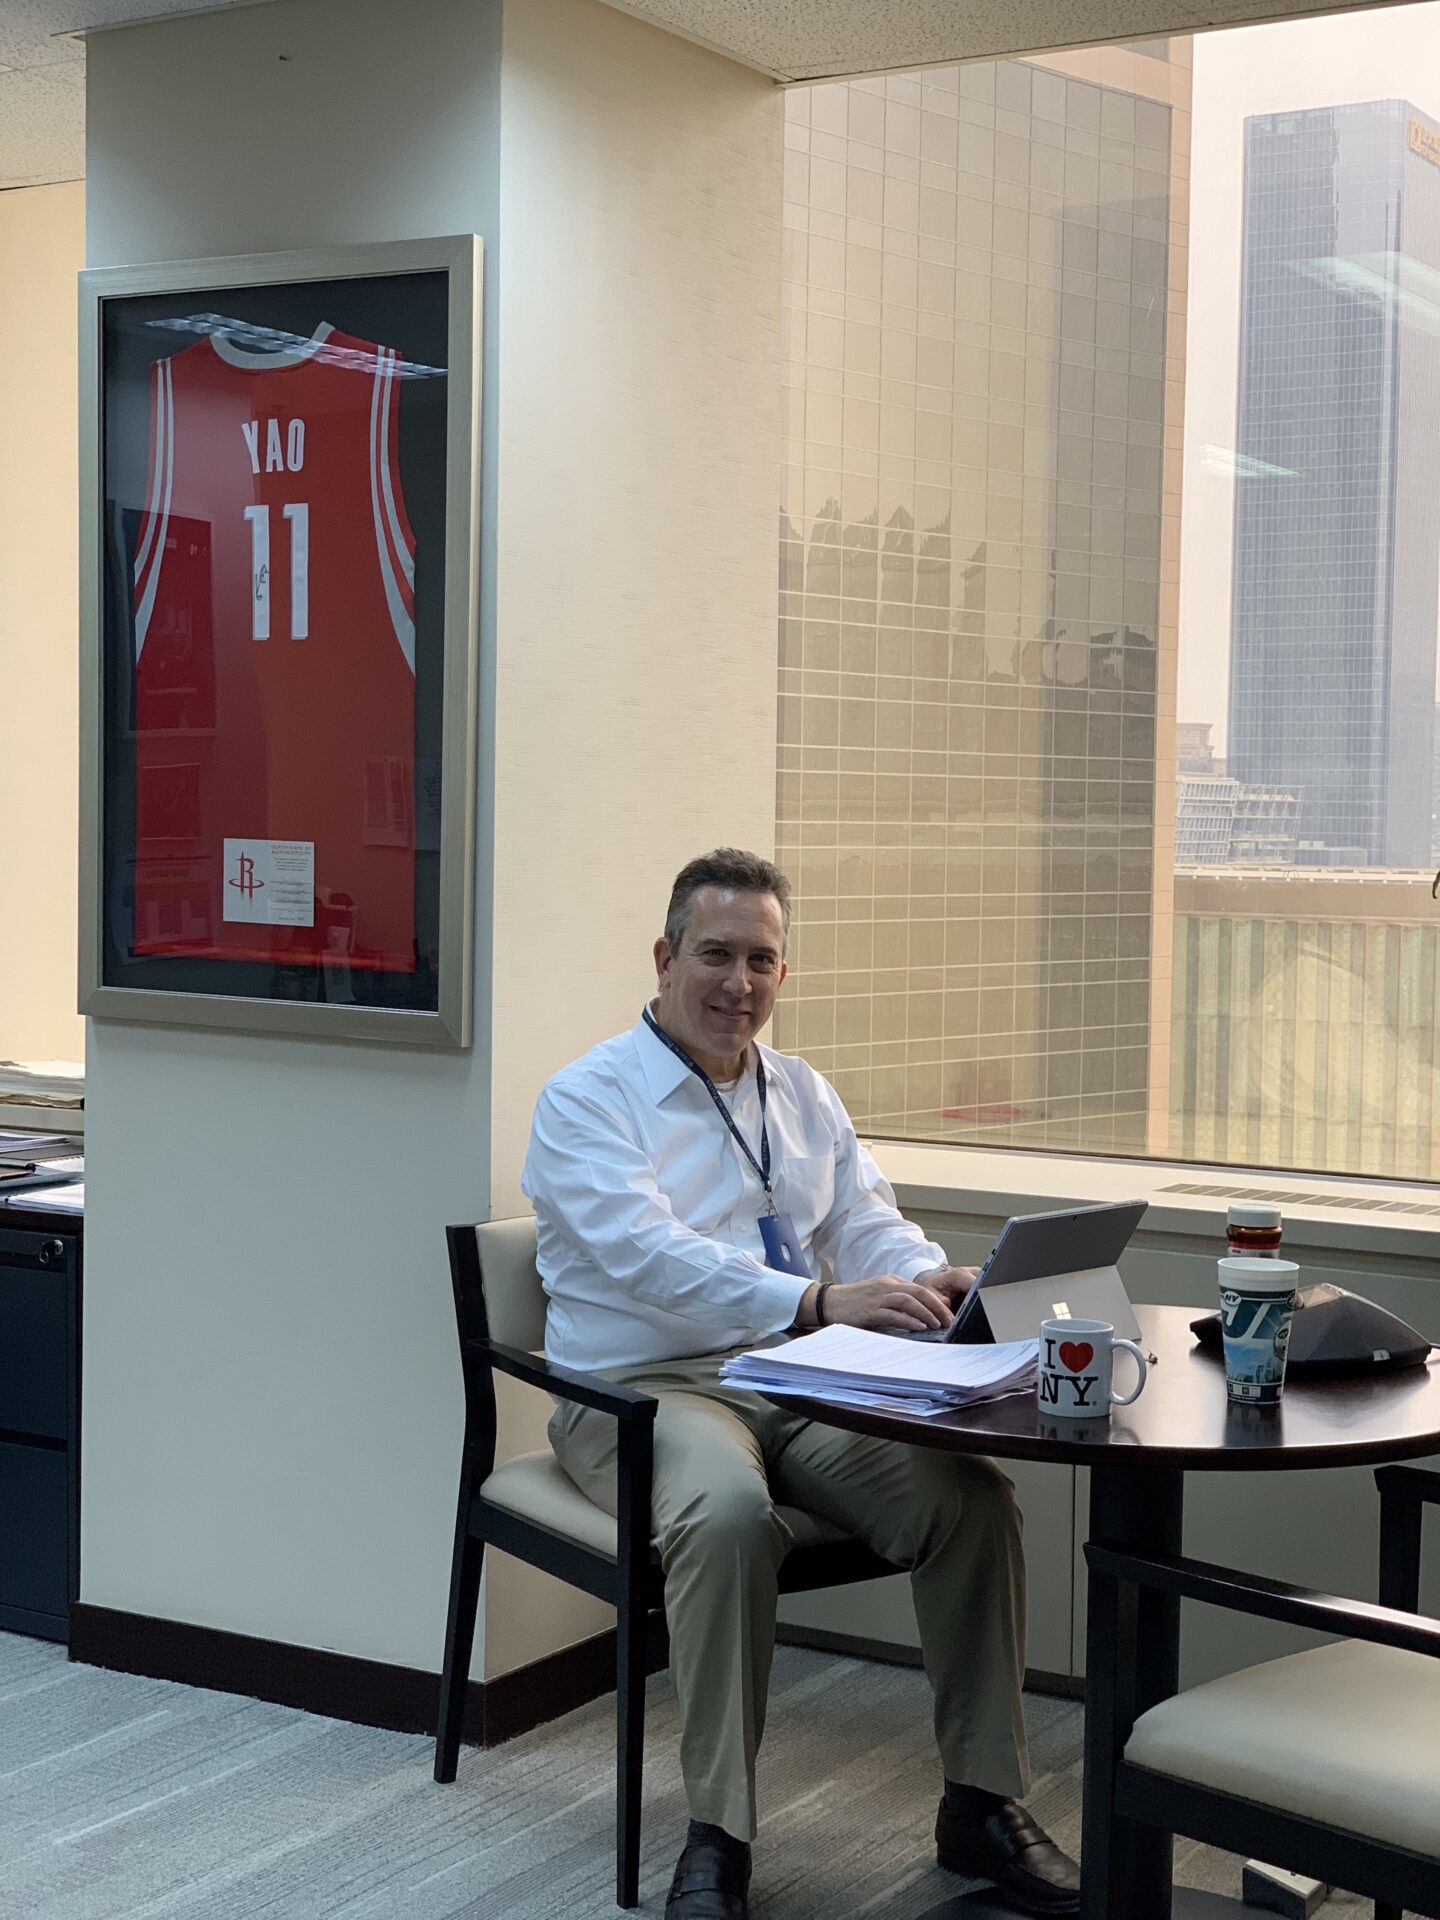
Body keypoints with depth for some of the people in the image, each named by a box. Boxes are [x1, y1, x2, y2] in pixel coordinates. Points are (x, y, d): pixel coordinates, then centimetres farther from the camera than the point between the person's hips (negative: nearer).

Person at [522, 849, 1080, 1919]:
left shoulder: (806, 1099, 18)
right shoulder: (589, 1100, -3)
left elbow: (869, 1226, 10)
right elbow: (650, 1255, -19)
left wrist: (935, 1280, -16)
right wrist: (819, 1300, -33)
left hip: (804, 1386, 5)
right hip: (647, 1389, -5)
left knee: (973, 1492, -20)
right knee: (727, 1515, -37)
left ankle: (983, 1805, -7)